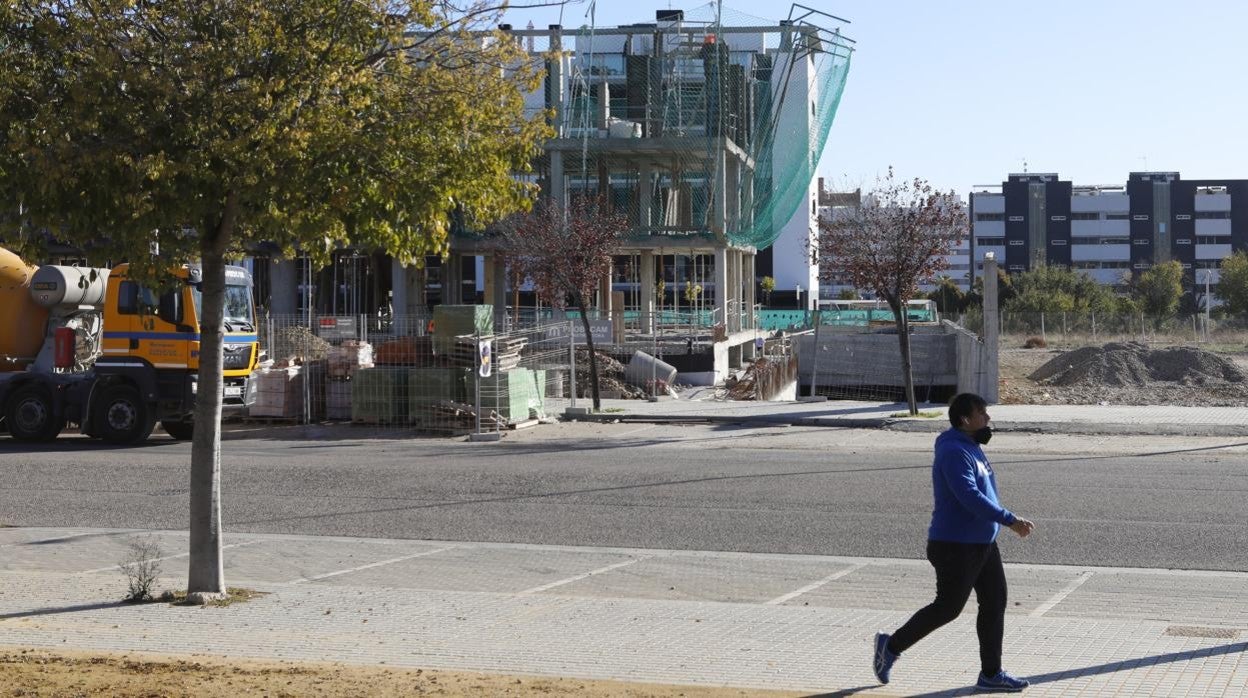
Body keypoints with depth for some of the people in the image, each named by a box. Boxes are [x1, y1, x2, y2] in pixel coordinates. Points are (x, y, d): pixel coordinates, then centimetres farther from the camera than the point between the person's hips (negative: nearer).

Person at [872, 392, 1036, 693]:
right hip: (956, 547, -10)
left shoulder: (972, 448, 13)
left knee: (995, 604, 8)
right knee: (947, 607, -2)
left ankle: (991, 673, 15)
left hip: (983, 544, 10)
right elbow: (970, 497, -30)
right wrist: (1010, 520, -31)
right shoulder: (954, 452, -20)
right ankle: (891, 646, 14)